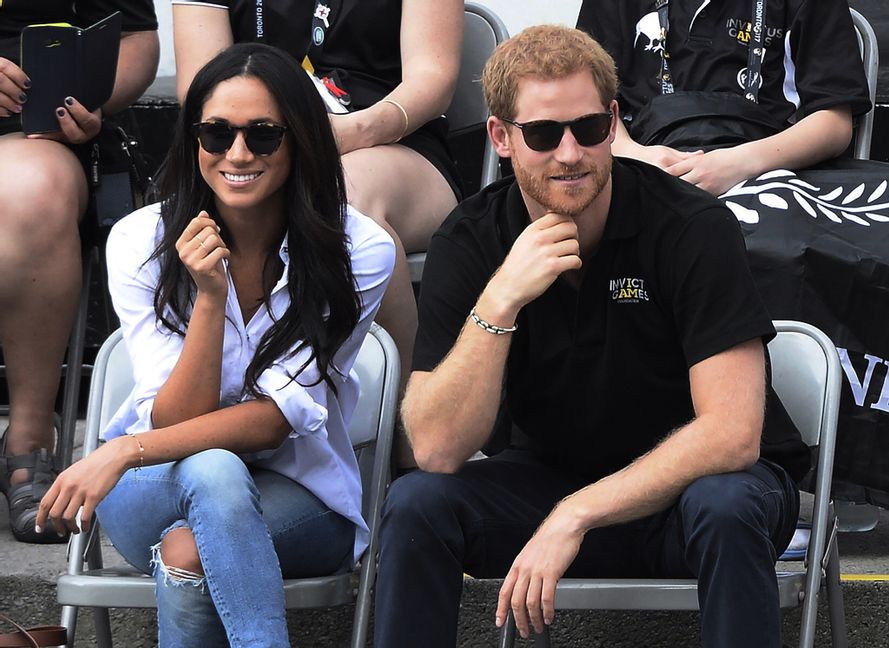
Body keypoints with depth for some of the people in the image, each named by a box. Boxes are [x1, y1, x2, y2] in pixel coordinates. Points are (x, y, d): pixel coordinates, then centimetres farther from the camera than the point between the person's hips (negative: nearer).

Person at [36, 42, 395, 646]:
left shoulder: (359, 251, -13)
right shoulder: (141, 241, -8)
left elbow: (277, 418, -17)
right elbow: (175, 419, -14)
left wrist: (126, 451, -27)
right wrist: (209, 295, -28)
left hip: (298, 491, -2)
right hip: (158, 491, 2)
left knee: (186, 552, -35)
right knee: (212, 471, -35)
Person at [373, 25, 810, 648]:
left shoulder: (694, 227, -18)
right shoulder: (469, 242, -9)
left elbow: (730, 434, -25)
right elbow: (437, 451, -18)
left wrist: (572, 518, -29)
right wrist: (500, 301, -29)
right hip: (548, 476, 3)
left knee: (725, 508, -36)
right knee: (415, 503, -23)